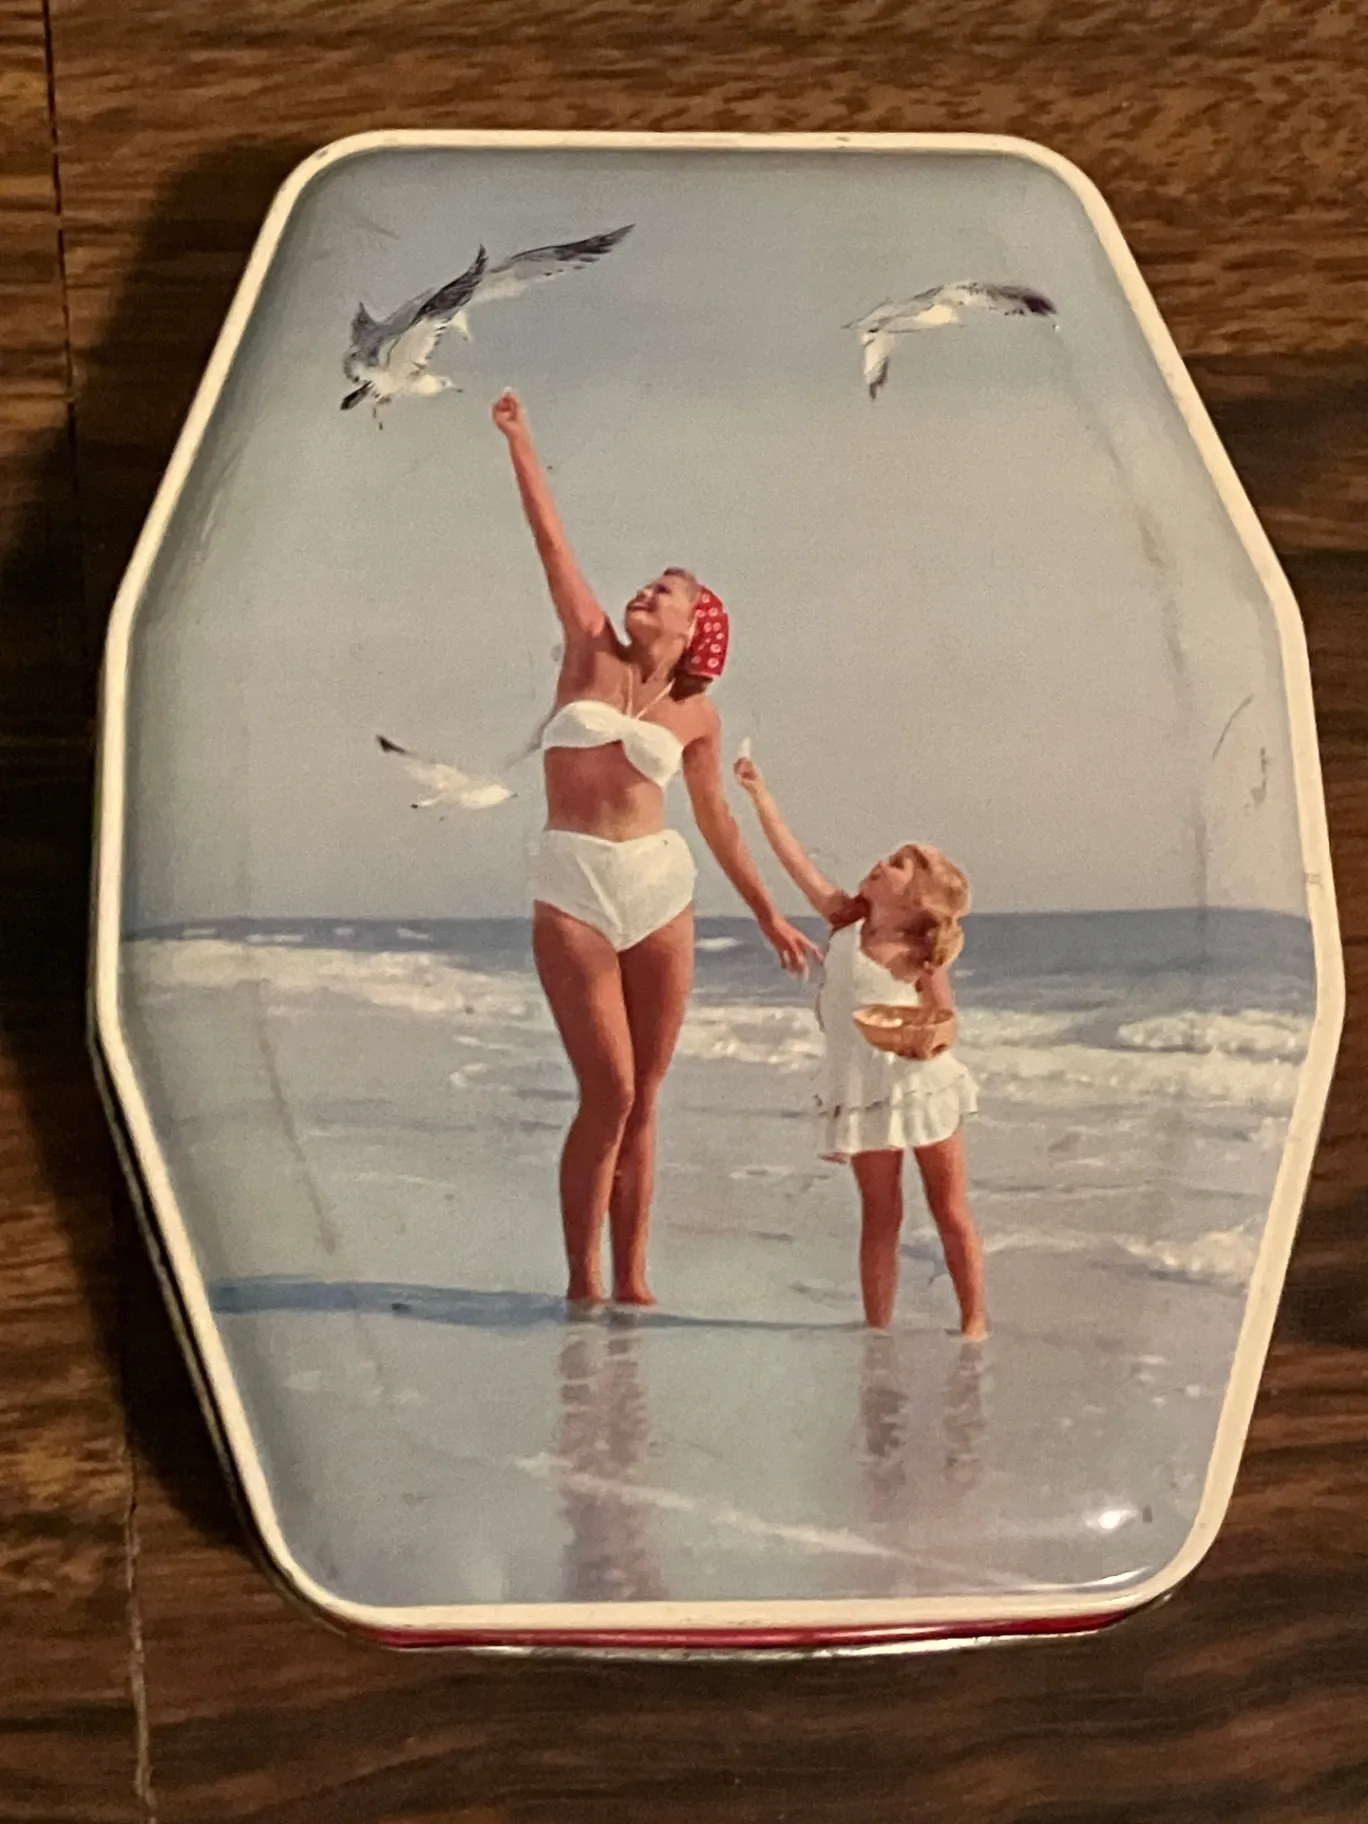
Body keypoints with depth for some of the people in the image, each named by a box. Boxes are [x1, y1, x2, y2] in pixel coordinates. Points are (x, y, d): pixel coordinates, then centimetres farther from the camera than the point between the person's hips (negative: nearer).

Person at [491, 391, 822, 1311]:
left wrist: (770, 915, 19)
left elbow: (717, 819, 17)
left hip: (659, 887, 2)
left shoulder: (695, 715, 10)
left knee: (642, 1100, 5)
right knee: (608, 1091, -9)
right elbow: (553, 543, 4)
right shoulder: (593, 649, 7)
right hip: (572, 888, -2)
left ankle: (631, 1280, 13)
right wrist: (519, 441, 2)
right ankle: (584, 1280, 3)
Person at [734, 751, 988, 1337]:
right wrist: (761, 795, -1)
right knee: (880, 1216, 9)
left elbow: (945, 1020, -6)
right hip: (864, 1095, 4)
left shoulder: (920, 958, -11)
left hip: (924, 1087, -4)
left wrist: (930, 1039, -29)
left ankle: (974, 1320, 13)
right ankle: (877, 1327, 12)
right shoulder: (846, 921, 2)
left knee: (951, 1211, 5)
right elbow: (797, 862, 1)